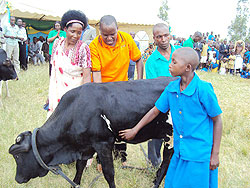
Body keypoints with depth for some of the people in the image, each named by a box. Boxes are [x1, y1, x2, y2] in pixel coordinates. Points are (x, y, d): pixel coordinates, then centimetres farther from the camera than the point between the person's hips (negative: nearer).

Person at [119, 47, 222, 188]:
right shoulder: (171, 88, 1)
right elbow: (155, 110, 12)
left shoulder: (203, 89, -16)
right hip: (179, 152, 6)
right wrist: (135, 130, 19)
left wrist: (215, 154, -6)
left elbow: (217, 120, -8)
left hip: (199, 155, -5)